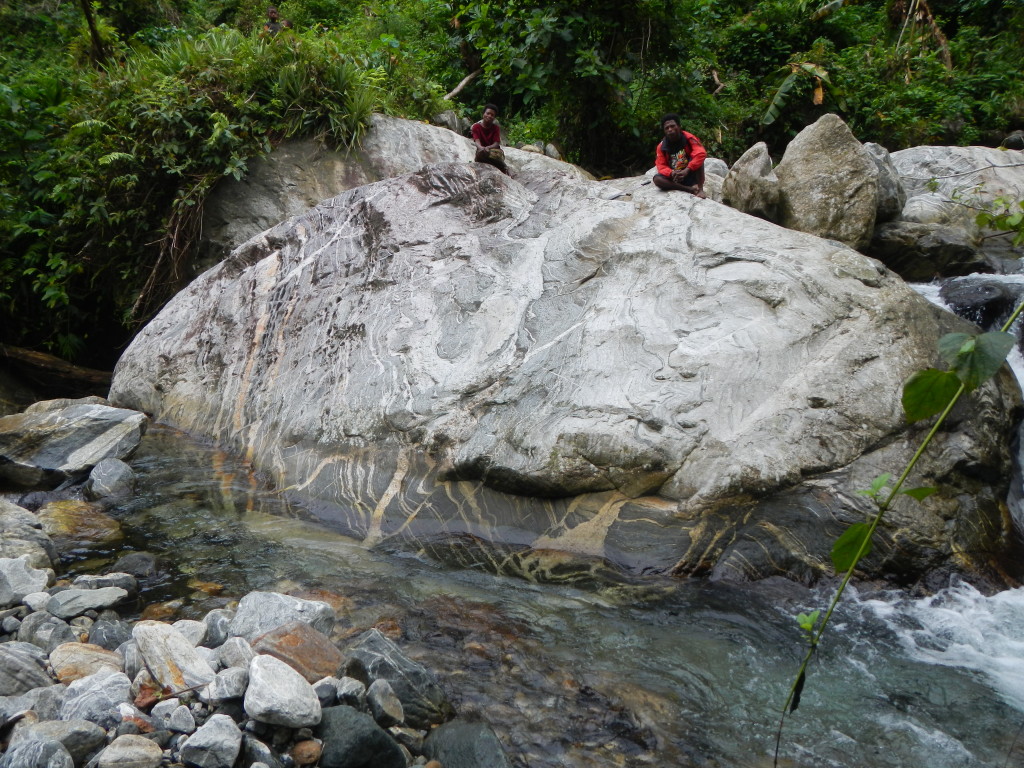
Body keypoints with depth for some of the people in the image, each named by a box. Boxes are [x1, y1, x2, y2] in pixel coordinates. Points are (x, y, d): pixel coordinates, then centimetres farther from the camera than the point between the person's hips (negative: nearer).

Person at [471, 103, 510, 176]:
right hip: (481, 151, 0)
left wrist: (488, 148, -36)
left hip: (493, 150, 0)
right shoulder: (476, 127, -2)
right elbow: (477, 142, -17)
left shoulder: (495, 128, 0)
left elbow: (496, 144, -12)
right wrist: (481, 148, -42)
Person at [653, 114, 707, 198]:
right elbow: (661, 166, -7)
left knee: (697, 159, -26)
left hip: (691, 176, -2)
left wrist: (687, 170, -36)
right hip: (674, 178, 2)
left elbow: (701, 154, -26)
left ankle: (700, 189, -31)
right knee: (657, 179, -26)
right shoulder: (662, 146, -4)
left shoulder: (688, 138, -12)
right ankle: (690, 189, -30)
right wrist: (671, 173, -30)